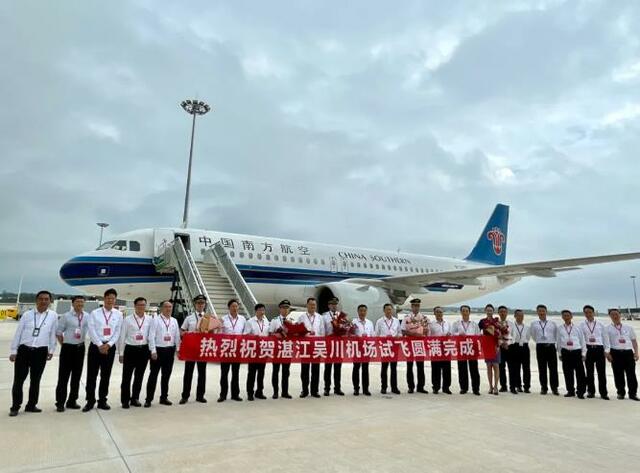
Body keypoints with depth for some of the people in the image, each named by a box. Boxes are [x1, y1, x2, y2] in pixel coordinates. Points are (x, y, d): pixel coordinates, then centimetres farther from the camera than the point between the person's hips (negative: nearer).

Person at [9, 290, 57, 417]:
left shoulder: (53, 316, 0)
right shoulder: (27, 314, 0)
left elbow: (53, 334, 4)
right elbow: (18, 333, 3)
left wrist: (51, 350, 5)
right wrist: (13, 351, 2)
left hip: (41, 352, 0)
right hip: (24, 350, 0)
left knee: (35, 380, 11)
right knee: (18, 380, 4)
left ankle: (31, 405, 25)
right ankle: (15, 407, 18)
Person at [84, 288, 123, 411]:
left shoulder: (118, 314, 4)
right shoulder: (94, 313, 0)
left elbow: (117, 333, 2)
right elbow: (91, 331, -6)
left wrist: (108, 345, -10)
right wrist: (100, 345, -13)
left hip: (110, 347, 2)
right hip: (95, 346, -1)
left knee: (106, 375, 9)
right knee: (92, 375, 2)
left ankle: (102, 400, 20)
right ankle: (90, 401, 14)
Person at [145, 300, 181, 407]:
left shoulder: (174, 321, 9)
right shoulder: (155, 319, -6)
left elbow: (177, 336, 9)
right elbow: (151, 336, -10)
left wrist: (178, 349, 2)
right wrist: (153, 351, -15)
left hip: (170, 350, 5)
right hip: (158, 350, -5)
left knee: (166, 375, 12)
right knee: (153, 375, 1)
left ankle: (164, 398, 23)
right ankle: (149, 399, 11)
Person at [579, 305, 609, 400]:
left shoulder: (600, 324, 7)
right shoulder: (582, 325, 5)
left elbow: (605, 337, 10)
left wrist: (607, 350, 4)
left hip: (599, 349, 0)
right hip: (588, 349, 0)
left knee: (601, 371, -1)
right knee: (589, 371, 6)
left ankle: (603, 393, 9)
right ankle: (591, 392, 16)